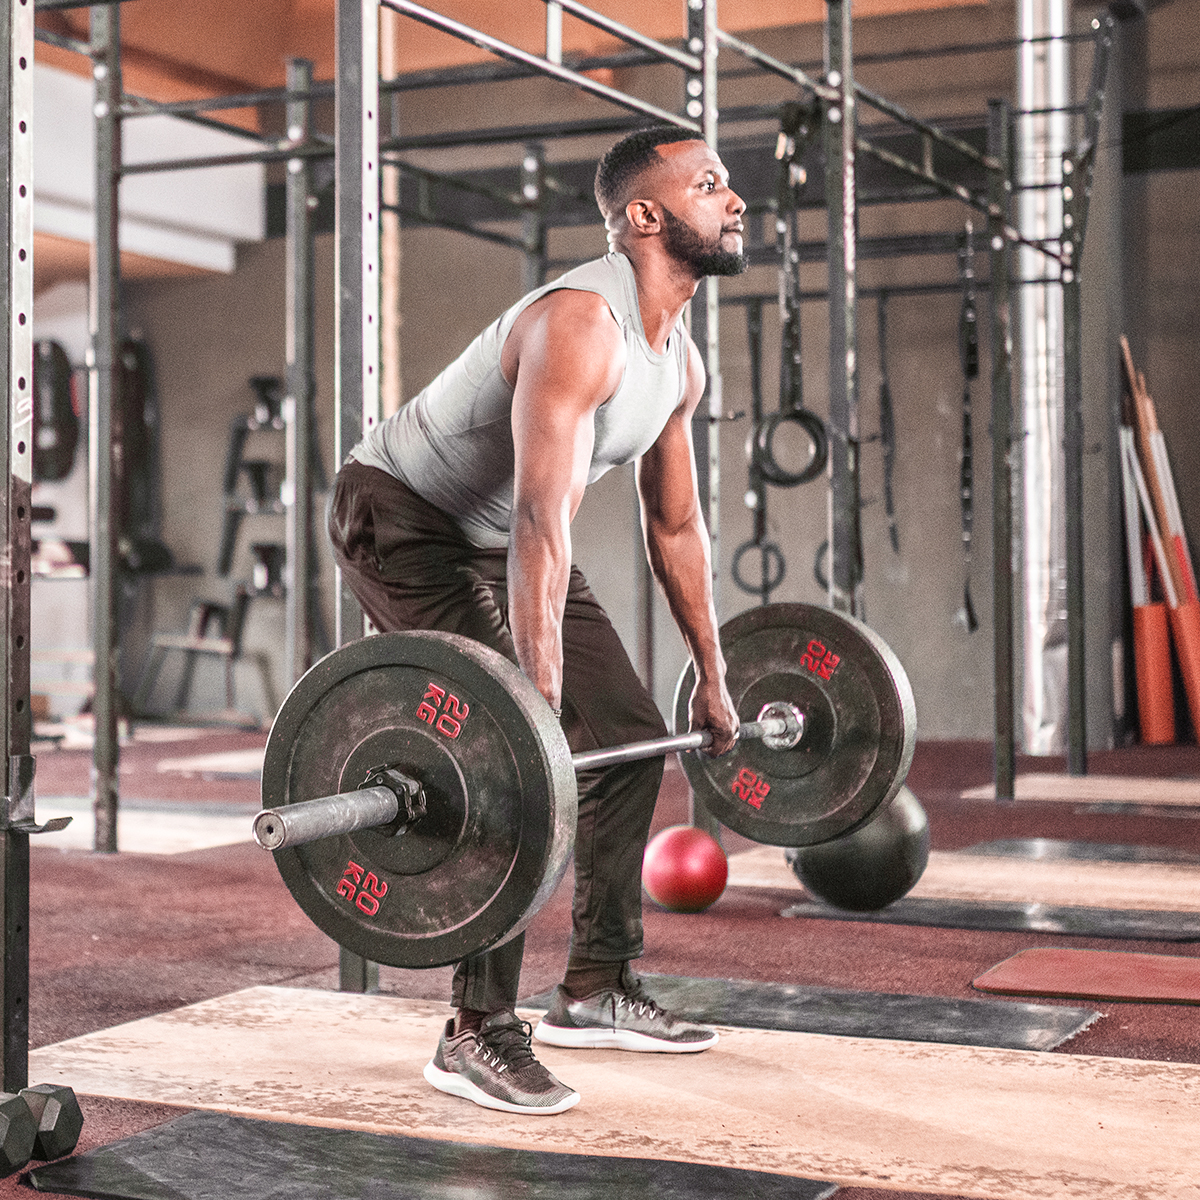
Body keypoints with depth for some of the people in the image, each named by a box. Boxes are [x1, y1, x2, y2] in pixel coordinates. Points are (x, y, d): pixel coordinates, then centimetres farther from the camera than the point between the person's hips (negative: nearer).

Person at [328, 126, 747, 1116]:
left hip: (497, 538, 10)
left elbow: (676, 524, 10)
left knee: (629, 736, 6)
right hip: (403, 520, -10)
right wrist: (540, 708, -45)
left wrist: (713, 680, 11)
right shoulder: (579, 325, -30)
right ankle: (479, 1034, -11)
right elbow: (543, 519, -39)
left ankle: (597, 992, 16)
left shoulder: (681, 360, 1)